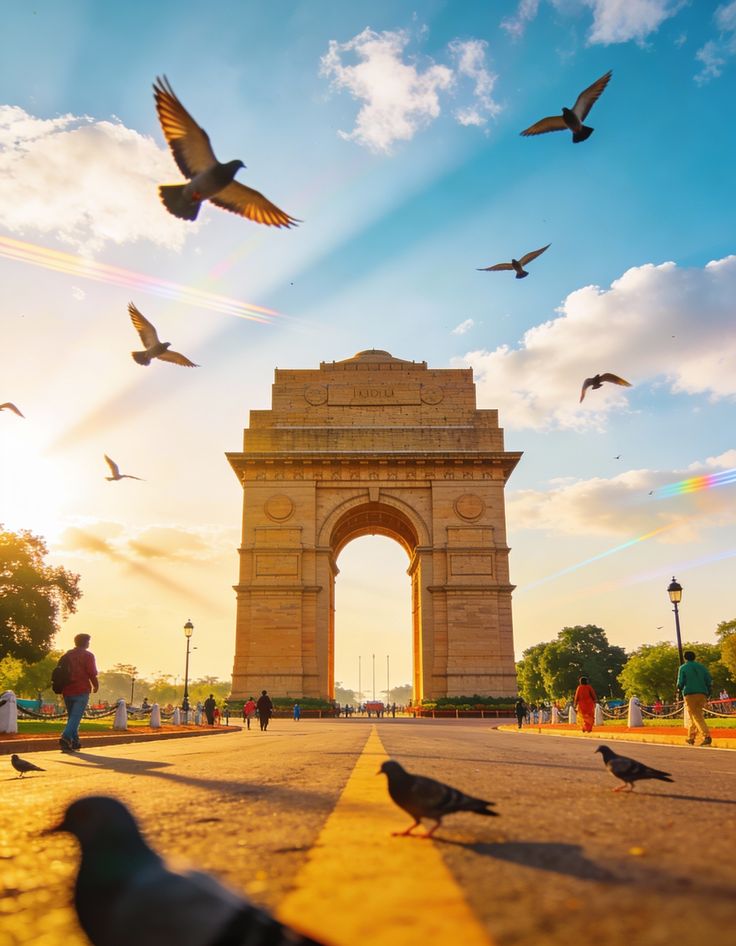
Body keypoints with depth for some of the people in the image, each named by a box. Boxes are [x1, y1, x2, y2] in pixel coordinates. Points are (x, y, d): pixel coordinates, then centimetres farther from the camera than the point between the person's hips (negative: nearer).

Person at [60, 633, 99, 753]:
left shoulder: (67, 654, 14)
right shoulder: (88, 655, -4)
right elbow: (92, 673, -8)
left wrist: (62, 688, 23)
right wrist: (96, 685, 8)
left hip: (67, 691, 6)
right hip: (81, 691, -6)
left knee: (72, 717, 15)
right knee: (76, 717, -9)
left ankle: (74, 742, 15)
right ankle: (66, 738, -27)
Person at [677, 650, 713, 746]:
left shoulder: (683, 668, 4)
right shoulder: (702, 666, 14)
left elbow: (680, 683, -3)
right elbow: (709, 681, 8)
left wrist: (680, 689, 17)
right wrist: (708, 694, 13)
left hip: (690, 695, -4)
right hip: (702, 694, 5)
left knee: (697, 717, -6)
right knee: (695, 715, 15)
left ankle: (707, 736, -23)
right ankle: (691, 738, 20)